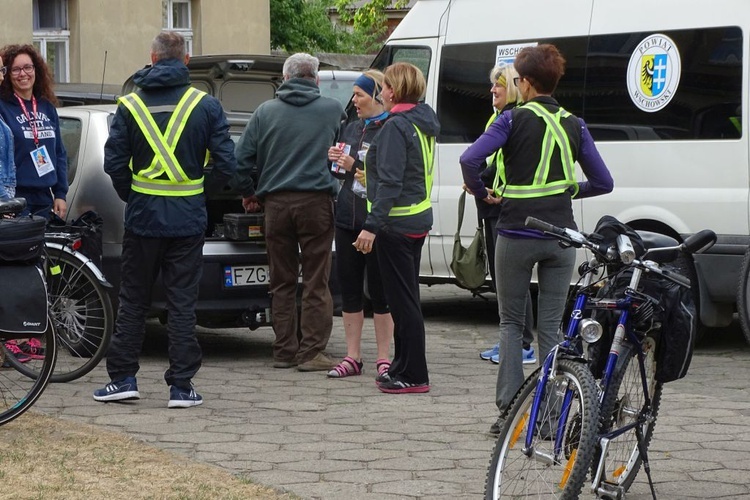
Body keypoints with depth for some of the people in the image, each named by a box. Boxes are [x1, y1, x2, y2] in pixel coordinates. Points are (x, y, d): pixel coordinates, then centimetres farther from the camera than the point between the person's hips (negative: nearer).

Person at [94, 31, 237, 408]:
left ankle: (123, 378, 12)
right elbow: (226, 163, -5)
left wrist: (131, 196, 11)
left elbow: (114, 163, -4)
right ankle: (181, 386, 3)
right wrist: (202, 194, 11)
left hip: (142, 217, 0)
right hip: (188, 219, 0)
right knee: (182, 303, 4)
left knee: (133, 301, 11)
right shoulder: (206, 105, -3)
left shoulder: (131, 105, -1)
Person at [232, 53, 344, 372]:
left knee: (282, 283, 9)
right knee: (316, 283, 1)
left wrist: (247, 193, 19)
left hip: (277, 202, 2)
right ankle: (311, 352, -2)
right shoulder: (333, 110, 2)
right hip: (316, 202, -2)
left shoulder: (265, 112, 5)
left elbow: (242, 159, 5)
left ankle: (284, 351, 11)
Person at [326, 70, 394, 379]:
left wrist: (355, 167, -16)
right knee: (349, 287, 8)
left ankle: (383, 358, 7)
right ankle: (352, 357, 15)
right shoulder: (352, 129, 15)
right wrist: (334, 159, 4)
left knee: (379, 288, -1)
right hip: (348, 218, 7)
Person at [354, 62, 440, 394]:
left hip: (397, 224, -10)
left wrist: (373, 225, -25)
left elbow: (390, 182, -24)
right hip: (418, 220, 10)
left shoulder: (396, 127, -17)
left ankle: (413, 375, -2)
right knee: (405, 298, 17)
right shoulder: (423, 124, 12)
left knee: (402, 300, -5)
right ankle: (403, 367, 25)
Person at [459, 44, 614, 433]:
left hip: (516, 235, -3)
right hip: (559, 237, 3)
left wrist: (482, 193, -2)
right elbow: (603, 182, 7)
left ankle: (509, 409, 2)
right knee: (550, 328, 8)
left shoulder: (515, 119, -7)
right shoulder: (574, 125, 5)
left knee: (511, 322, 9)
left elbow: (470, 159, -19)